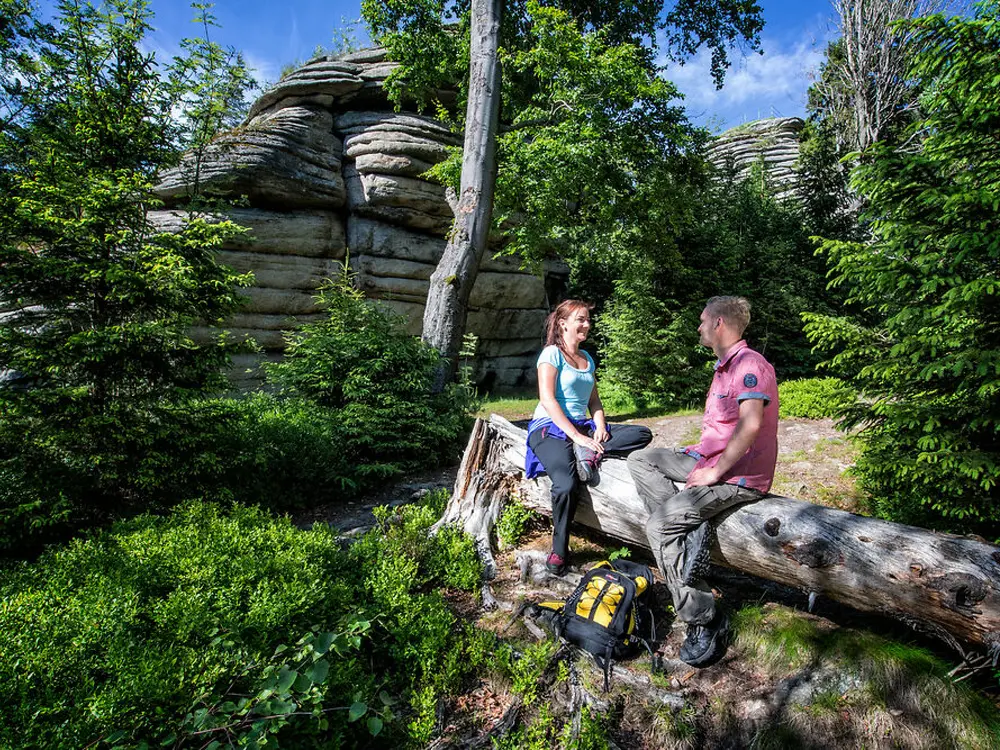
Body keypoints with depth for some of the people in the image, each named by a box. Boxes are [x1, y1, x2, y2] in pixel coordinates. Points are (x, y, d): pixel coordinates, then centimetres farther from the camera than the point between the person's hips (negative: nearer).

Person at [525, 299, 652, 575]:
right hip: (550, 428, -7)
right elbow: (547, 400, -13)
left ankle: (591, 454, -25)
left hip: (582, 426, 7)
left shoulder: (587, 358, 18)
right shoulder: (552, 354, -3)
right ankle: (559, 552, -13)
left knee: (643, 434, -10)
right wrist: (577, 437, -21)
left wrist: (600, 428, -4)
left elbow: (594, 400, 17)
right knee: (566, 485, -32)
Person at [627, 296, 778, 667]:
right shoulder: (724, 368, 18)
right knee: (640, 460, 1)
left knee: (658, 527, -19)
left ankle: (705, 619, -7)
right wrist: (700, 457, 6)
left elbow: (750, 424, -30)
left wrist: (714, 471, -23)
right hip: (710, 459, 10)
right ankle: (690, 530, -14)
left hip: (739, 476, -10)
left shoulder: (749, 364, -16)